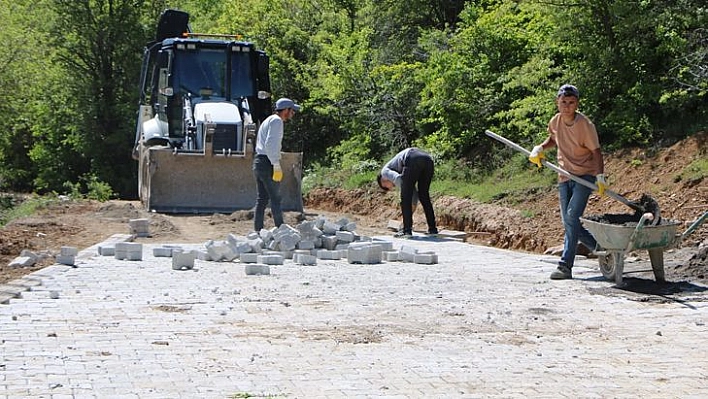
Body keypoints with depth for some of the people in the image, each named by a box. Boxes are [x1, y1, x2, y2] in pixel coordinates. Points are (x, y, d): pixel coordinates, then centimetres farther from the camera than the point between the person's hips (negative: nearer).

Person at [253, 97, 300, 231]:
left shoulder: (268, 120, 23)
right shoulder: (276, 120, -8)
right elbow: (271, 144, -20)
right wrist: (277, 166, -21)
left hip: (258, 160, 10)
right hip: (268, 163, -10)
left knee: (261, 199, 8)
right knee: (275, 198, -7)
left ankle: (258, 230, 6)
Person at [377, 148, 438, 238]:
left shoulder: (385, 171, 22)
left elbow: (398, 179, -1)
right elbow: (414, 194, 43)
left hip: (413, 161, -7)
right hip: (428, 160, 7)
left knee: (405, 198, 4)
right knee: (424, 196, 21)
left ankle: (407, 230, 3)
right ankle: (432, 229, 23)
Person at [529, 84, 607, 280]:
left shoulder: (585, 125, -17)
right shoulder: (555, 122, -1)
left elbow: (596, 151, -13)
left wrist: (600, 177, -22)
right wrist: (540, 148, 4)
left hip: (585, 175, -6)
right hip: (564, 176, 6)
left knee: (572, 217, -19)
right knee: (568, 222, 7)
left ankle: (565, 266, -19)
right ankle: (600, 245, 30)